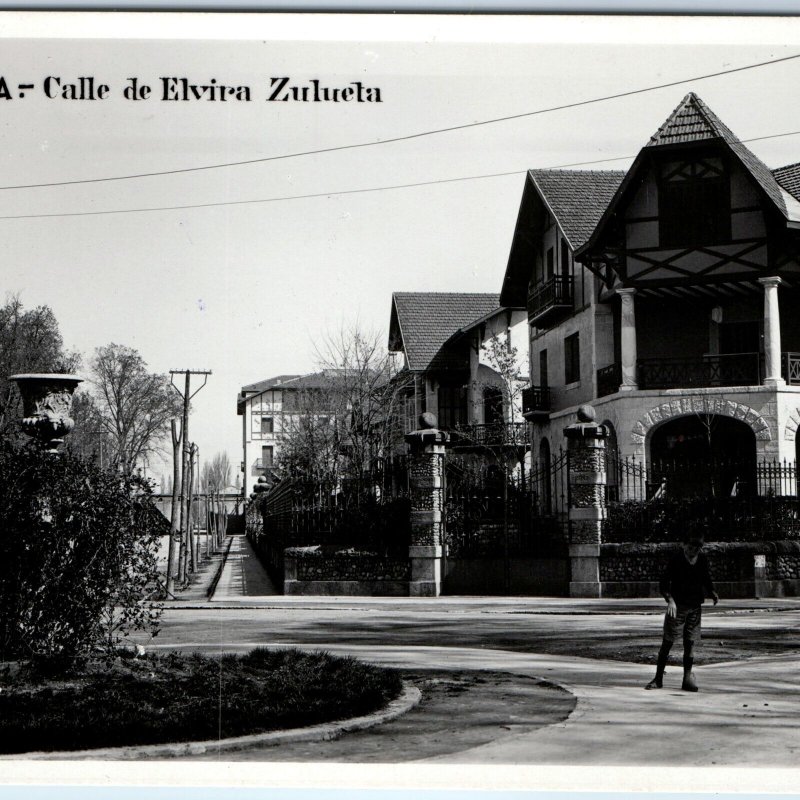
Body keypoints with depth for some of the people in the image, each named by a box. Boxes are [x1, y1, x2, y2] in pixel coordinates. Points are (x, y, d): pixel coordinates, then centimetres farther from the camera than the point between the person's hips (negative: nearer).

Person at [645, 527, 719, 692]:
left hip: (695, 607, 4)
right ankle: (658, 678, 5)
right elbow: (664, 583, -13)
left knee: (690, 643, 4)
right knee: (667, 642, -2)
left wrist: (713, 593, -3)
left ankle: (688, 678, 11)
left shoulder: (703, 560, 3)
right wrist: (670, 600, -29)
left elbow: (707, 580, 18)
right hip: (677, 606, -4)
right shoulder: (677, 559, -11)